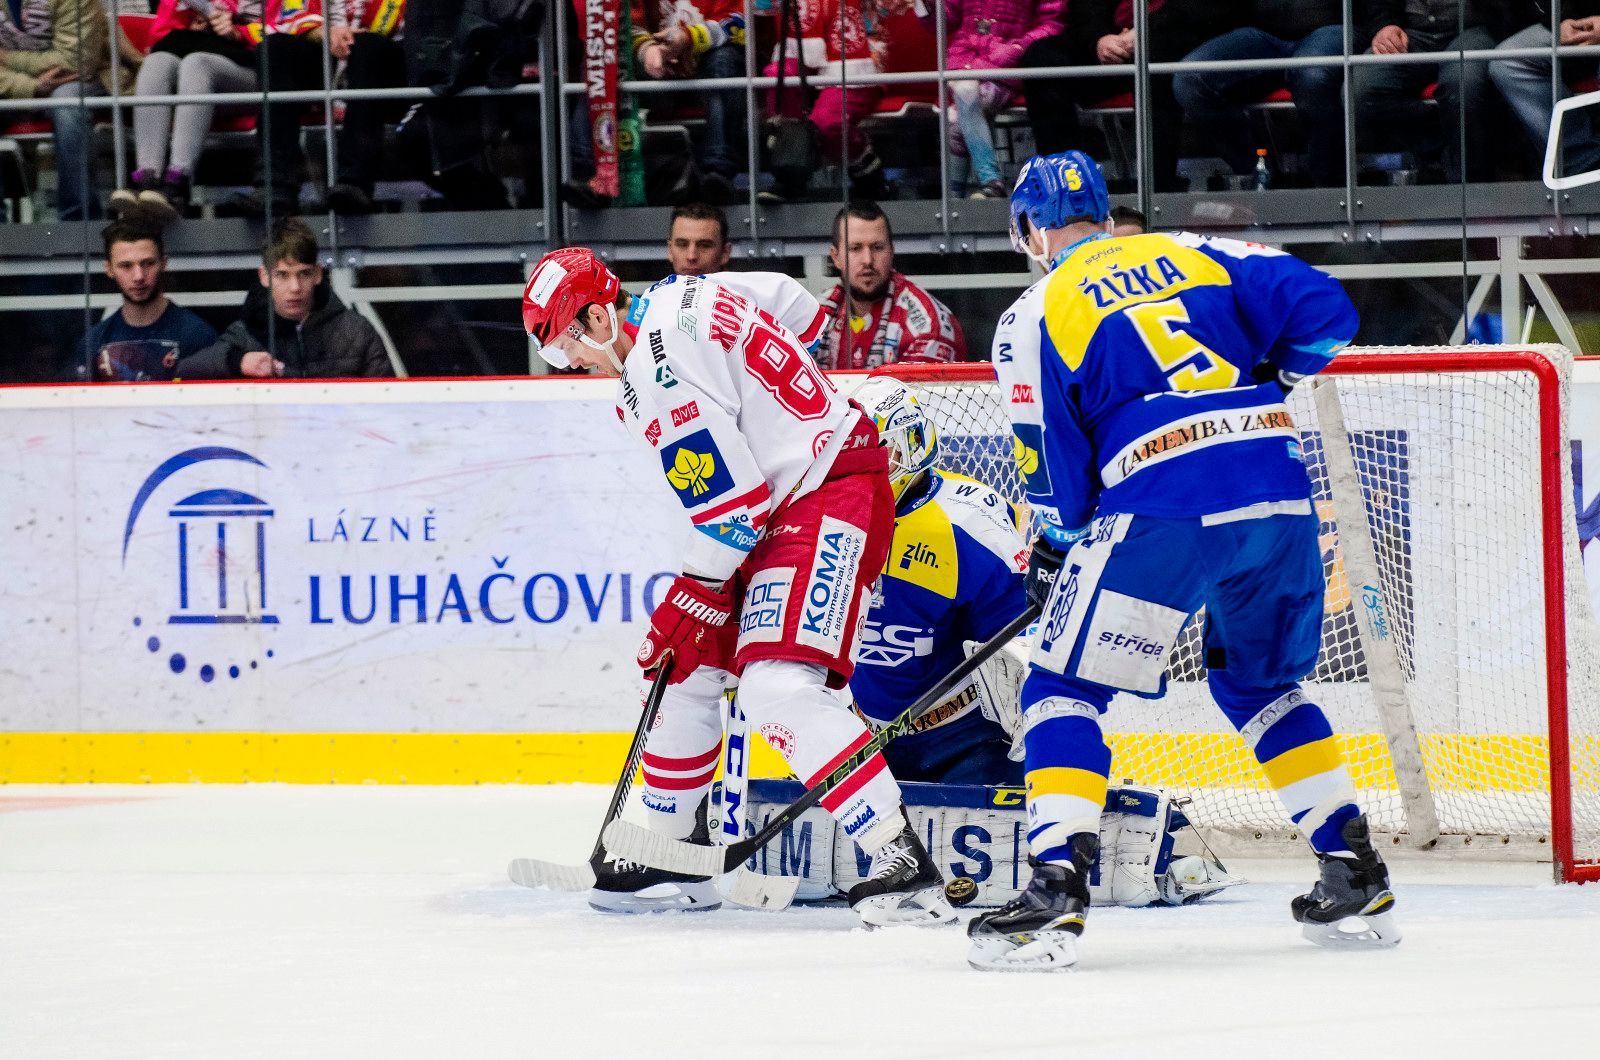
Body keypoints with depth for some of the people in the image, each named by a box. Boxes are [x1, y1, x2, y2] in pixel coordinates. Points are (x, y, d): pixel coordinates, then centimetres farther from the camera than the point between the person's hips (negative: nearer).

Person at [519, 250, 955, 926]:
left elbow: (731, 499, -22)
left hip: (830, 497, -11)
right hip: (778, 503, 11)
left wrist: (695, 599, -8)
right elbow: (786, 299, 23)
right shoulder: (674, 301, 8)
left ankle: (906, 868, -28)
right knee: (686, 670, 15)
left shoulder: (660, 375, -21)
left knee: (778, 686, -25)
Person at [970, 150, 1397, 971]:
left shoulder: (1035, 316, 7)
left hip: (1162, 510, -5)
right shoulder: (1197, 255, 18)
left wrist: (1052, 553, 22)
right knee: (1262, 685, 25)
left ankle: (1056, 893, -10)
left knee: (1063, 687, 5)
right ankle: (1356, 879, 22)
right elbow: (1322, 309, 10)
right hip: (1278, 493, 5)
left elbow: (1054, 472, 5)